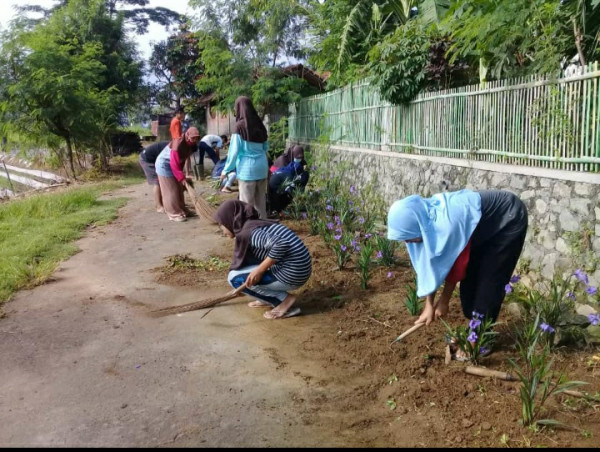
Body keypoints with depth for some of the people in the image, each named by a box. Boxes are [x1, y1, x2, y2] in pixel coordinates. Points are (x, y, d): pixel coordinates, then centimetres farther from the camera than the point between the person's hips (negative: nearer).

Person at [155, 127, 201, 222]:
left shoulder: (191, 145, -6)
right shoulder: (178, 144, -32)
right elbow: (174, 164, -32)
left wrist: (182, 176, 9)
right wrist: (182, 178, -31)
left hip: (174, 165, 9)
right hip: (164, 164, -9)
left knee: (179, 189, 12)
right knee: (171, 191, -5)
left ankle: (181, 210, 22)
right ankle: (174, 214, 0)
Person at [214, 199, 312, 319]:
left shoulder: (247, 232, -14)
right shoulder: (251, 225, 16)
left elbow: (281, 244, -29)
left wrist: (259, 270, -20)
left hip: (292, 273, -10)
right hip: (298, 267, 10)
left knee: (234, 278, -3)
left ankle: (285, 299, -3)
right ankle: (269, 298, 20)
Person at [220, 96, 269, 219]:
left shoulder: (240, 126, -11)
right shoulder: (259, 124, 7)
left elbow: (234, 151, -9)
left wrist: (226, 170, 1)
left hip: (247, 169, -6)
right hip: (262, 167, 6)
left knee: (247, 203, 1)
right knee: (260, 200, 13)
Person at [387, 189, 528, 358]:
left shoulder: (448, 224, -39)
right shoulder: (425, 221, -14)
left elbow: (457, 266, -24)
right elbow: (428, 264, -6)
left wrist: (444, 300, -10)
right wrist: (429, 305, -5)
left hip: (510, 219, -7)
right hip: (488, 223, 8)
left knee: (489, 279, -8)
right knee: (470, 275, 6)